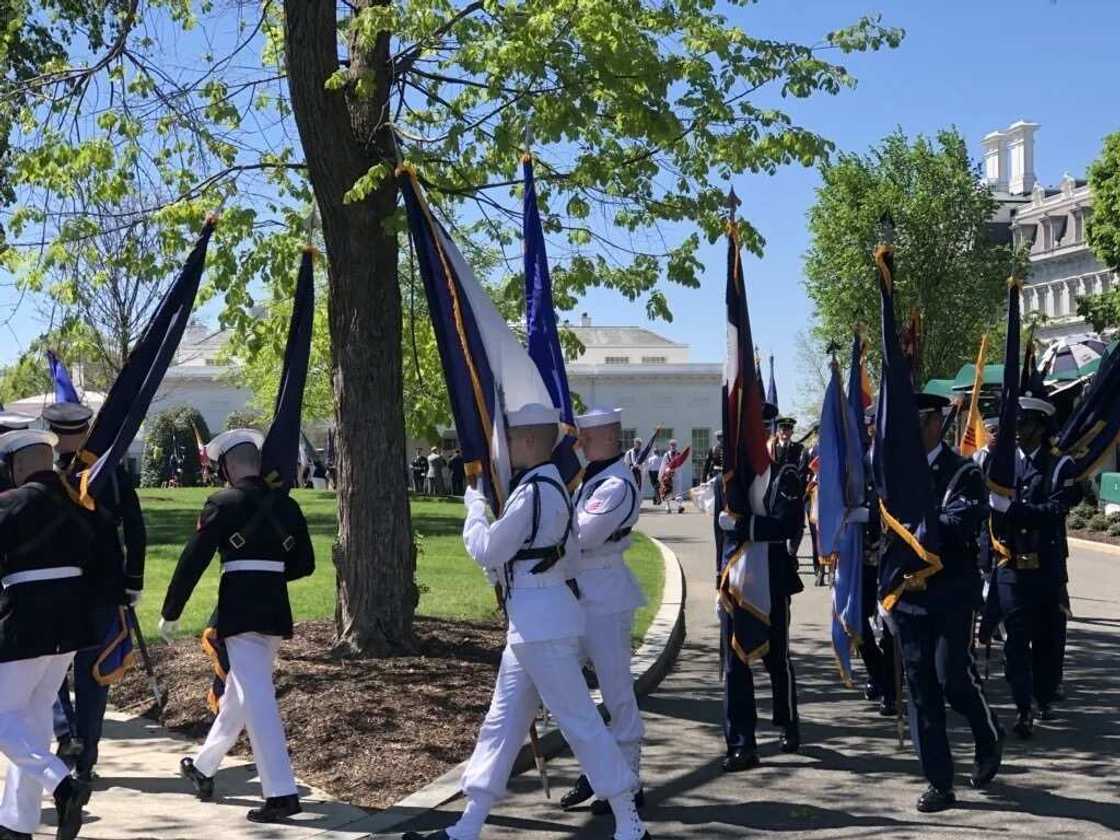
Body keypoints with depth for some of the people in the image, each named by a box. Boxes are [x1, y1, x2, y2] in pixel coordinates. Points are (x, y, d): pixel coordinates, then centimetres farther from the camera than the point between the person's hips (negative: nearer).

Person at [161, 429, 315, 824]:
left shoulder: (224, 503, -8)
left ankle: (281, 793, -12)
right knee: (239, 691, 20)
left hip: (240, 609, -7)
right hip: (276, 609, 7)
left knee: (256, 699, -7)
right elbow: (304, 564, 12)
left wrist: (169, 613, -2)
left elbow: (193, 560, -9)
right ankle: (203, 768, 38)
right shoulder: (286, 504, 9)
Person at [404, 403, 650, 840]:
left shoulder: (534, 491, -19)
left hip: (540, 621, -11)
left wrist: (475, 503, 1)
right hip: (533, 622, 11)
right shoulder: (552, 486, 13)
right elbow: (569, 555, 19)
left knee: (578, 720, -4)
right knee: (503, 720, 13)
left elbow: (486, 550, -15)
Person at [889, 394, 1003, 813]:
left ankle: (989, 739, 24)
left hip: (952, 593, -4)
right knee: (921, 686, 4)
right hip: (908, 591, 4)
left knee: (952, 675, -8)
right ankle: (939, 783, 11)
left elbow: (960, 524, -20)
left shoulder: (963, 472, -5)